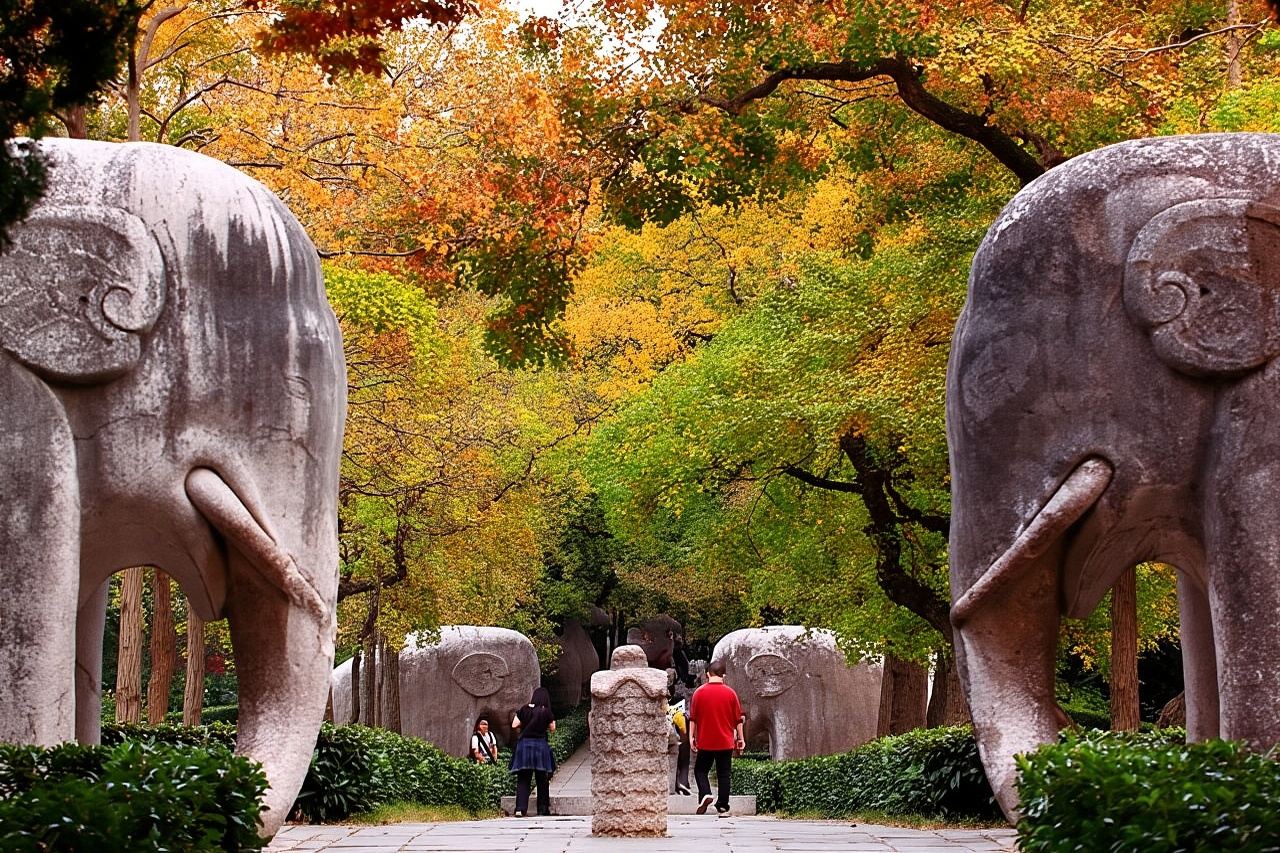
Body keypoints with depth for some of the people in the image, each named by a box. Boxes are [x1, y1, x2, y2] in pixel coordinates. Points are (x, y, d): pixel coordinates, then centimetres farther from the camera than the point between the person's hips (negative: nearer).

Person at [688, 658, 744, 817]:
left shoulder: (699, 692, -3)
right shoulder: (730, 693, -1)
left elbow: (693, 717, -2)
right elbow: (738, 718, 2)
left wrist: (691, 736, 4)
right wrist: (740, 738, 9)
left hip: (705, 742, -1)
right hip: (726, 742, 1)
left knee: (700, 770, 13)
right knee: (723, 775, 6)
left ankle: (705, 794, -11)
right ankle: (723, 808, 4)